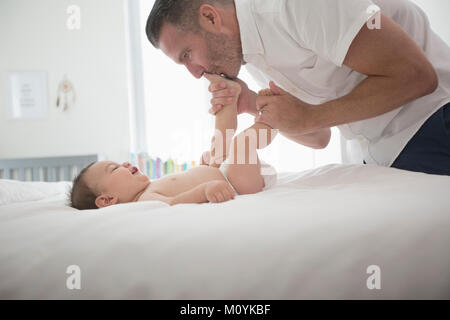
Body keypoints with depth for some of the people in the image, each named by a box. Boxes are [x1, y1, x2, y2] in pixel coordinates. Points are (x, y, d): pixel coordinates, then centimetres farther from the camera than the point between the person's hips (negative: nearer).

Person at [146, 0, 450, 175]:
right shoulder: (249, 57, 5)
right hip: (371, 152, 7)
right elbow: (319, 138, 11)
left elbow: (416, 75, -24)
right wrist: (255, 106, -6)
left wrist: (308, 117, -21)